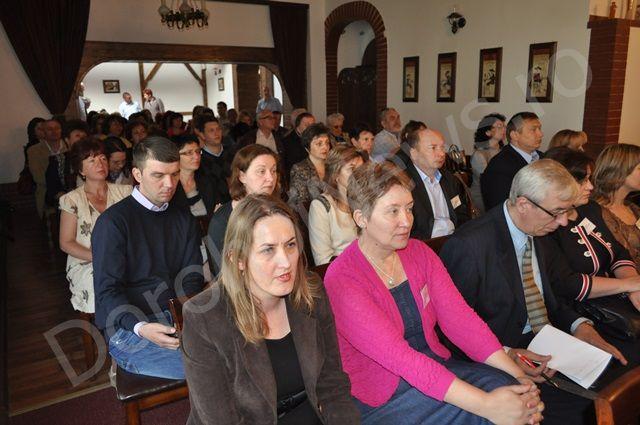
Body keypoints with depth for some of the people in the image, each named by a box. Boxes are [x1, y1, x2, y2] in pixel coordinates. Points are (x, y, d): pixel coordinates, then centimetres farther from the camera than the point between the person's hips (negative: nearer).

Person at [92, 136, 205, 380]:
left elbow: (192, 279, 8)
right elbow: (107, 291, -7)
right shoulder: (112, 222, -3)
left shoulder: (184, 220, 14)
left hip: (178, 320, 6)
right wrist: (141, 328, -25)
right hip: (129, 329, -5)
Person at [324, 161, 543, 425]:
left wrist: (518, 375, -19)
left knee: (503, 384, -20)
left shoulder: (419, 253, 1)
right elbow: (398, 356, -26)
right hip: (383, 399, -5)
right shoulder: (341, 281, -19)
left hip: (437, 368, 6)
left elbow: (459, 316, -7)